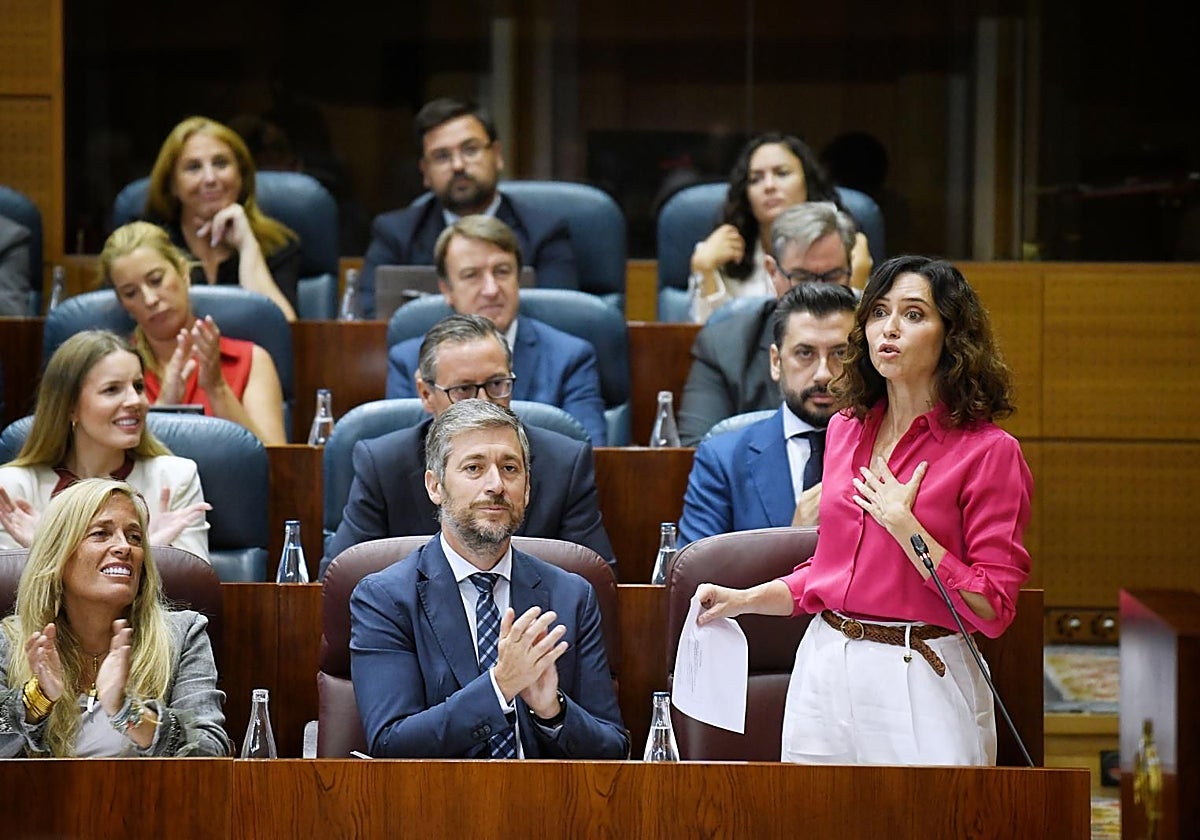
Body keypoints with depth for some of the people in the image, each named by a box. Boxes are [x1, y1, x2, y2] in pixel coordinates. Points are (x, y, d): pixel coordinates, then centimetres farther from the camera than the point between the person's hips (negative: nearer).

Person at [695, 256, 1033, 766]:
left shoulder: (990, 451, -8)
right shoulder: (847, 428, 10)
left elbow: (992, 608, -13)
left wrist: (903, 524, -15)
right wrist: (745, 600, 8)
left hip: (920, 681, -5)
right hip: (825, 669, 5)